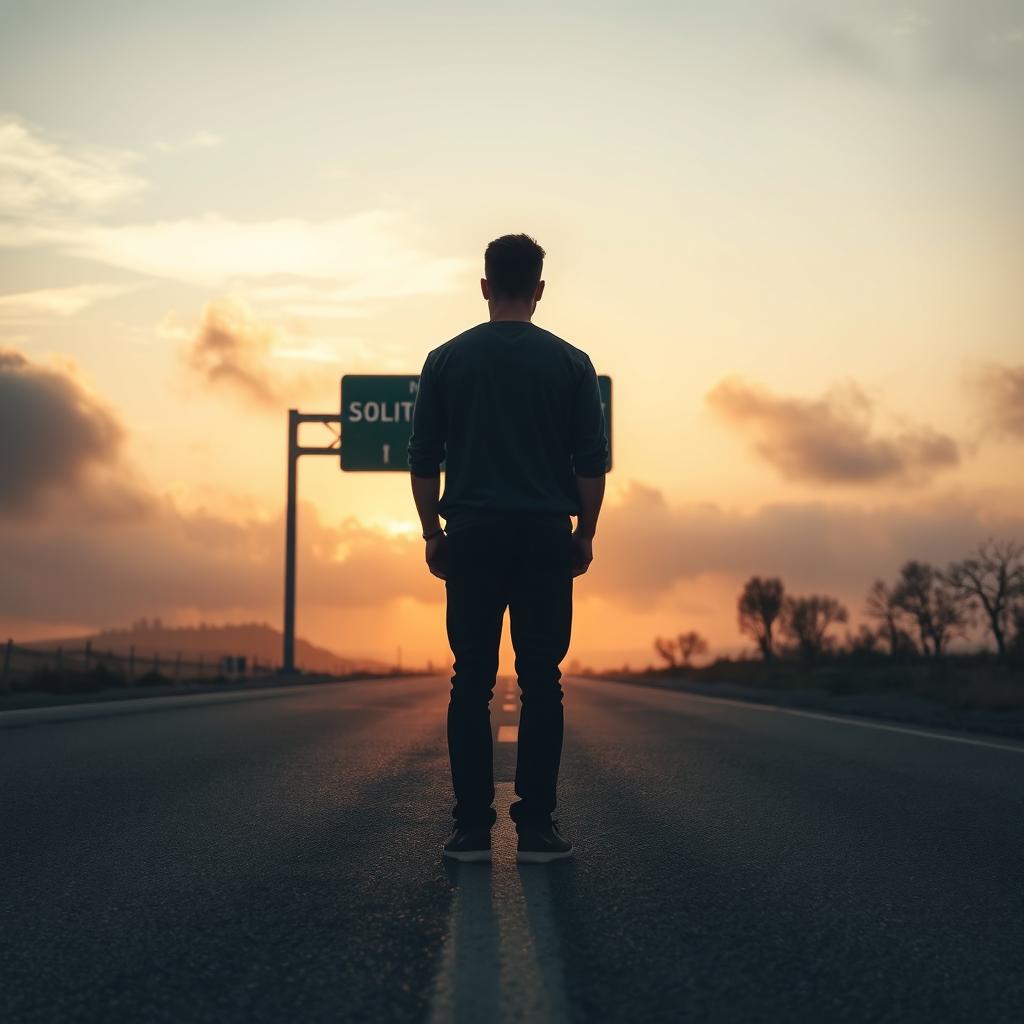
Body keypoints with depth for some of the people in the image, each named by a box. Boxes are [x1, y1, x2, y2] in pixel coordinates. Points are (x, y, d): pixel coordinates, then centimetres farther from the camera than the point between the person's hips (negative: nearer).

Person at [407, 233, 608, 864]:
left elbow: (423, 461, 3)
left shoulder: (446, 360, 3)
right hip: (545, 537, -1)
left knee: (472, 683, 4)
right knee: (541, 683, 3)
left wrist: (433, 534, 12)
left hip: (472, 537, 1)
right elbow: (594, 462, 0)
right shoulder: (570, 363, 1)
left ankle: (473, 826, 3)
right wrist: (585, 533, 10)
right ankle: (536, 827, 2)